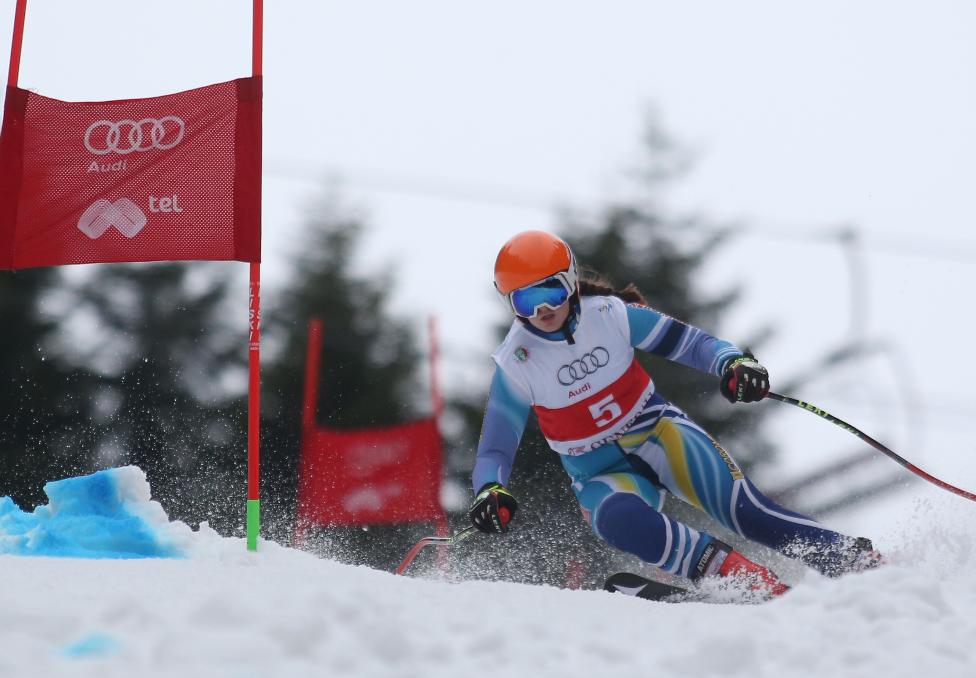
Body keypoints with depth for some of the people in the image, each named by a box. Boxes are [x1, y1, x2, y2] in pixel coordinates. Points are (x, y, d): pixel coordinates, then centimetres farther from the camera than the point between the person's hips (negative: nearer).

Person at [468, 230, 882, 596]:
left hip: (657, 433, 1)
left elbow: (687, 342, -6)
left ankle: (851, 558, -22)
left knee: (737, 506, -26)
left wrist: (732, 361, -27)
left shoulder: (609, 313, -10)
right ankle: (753, 584, -43)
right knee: (617, 517, -37)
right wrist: (489, 491, -32)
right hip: (602, 475, 0)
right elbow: (495, 449, -10)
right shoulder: (515, 364, -11)